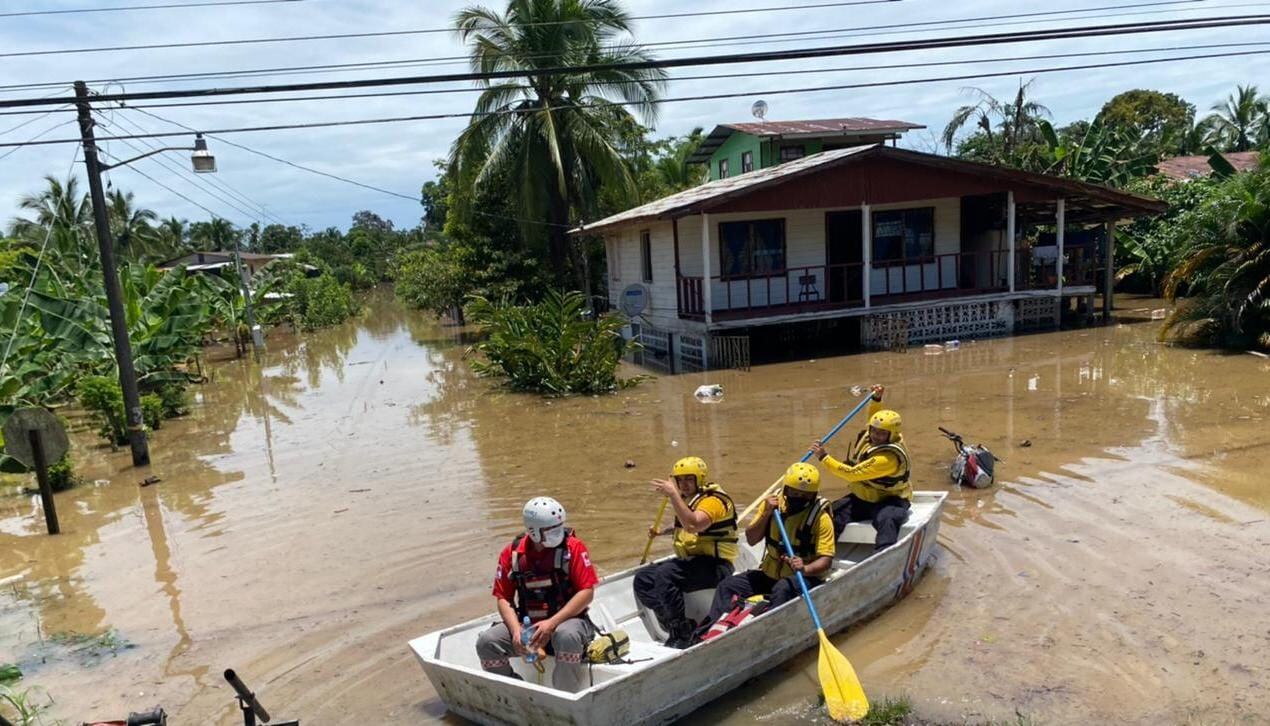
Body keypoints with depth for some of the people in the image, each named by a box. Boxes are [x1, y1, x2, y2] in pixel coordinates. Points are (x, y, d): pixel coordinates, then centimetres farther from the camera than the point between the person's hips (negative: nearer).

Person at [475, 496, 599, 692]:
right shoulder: (512, 553, -2)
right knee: (486, 642, -16)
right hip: (528, 624, 4)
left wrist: (552, 623, -21)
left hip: (566, 620, -3)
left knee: (567, 636, -37)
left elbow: (587, 592, -14)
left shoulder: (573, 547, -11)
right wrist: (516, 631, -15)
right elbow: (503, 598, 3)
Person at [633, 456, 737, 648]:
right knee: (643, 579, -7)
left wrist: (673, 494, -35)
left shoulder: (713, 500, -14)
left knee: (664, 575, -31)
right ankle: (673, 625, -7)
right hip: (690, 561, 9)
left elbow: (693, 525, -34)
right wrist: (662, 532, 17)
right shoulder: (687, 499, 15)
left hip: (715, 566, -9)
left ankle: (682, 633, -19)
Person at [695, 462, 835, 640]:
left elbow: (825, 561, -18)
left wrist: (805, 569, -38)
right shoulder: (773, 503, -2)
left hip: (805, 577, -5)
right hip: (770, 572, 5)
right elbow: (751, 539, -2)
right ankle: (706, 633, -14)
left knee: (783, 590, -38)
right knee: (727, 586, -9)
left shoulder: (820, 517, -14)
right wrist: (766, 514, -17)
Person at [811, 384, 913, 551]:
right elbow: (874, 416, 23)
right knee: (831, 514, -14)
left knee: (887, 520, -40)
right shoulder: (870, 435, -4)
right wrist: (876, 399, 5)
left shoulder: (889, 457, -29)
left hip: (889, 500, -8)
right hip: (861, 497, 8)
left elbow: (852, 473, -30)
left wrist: (824, 457, -26)